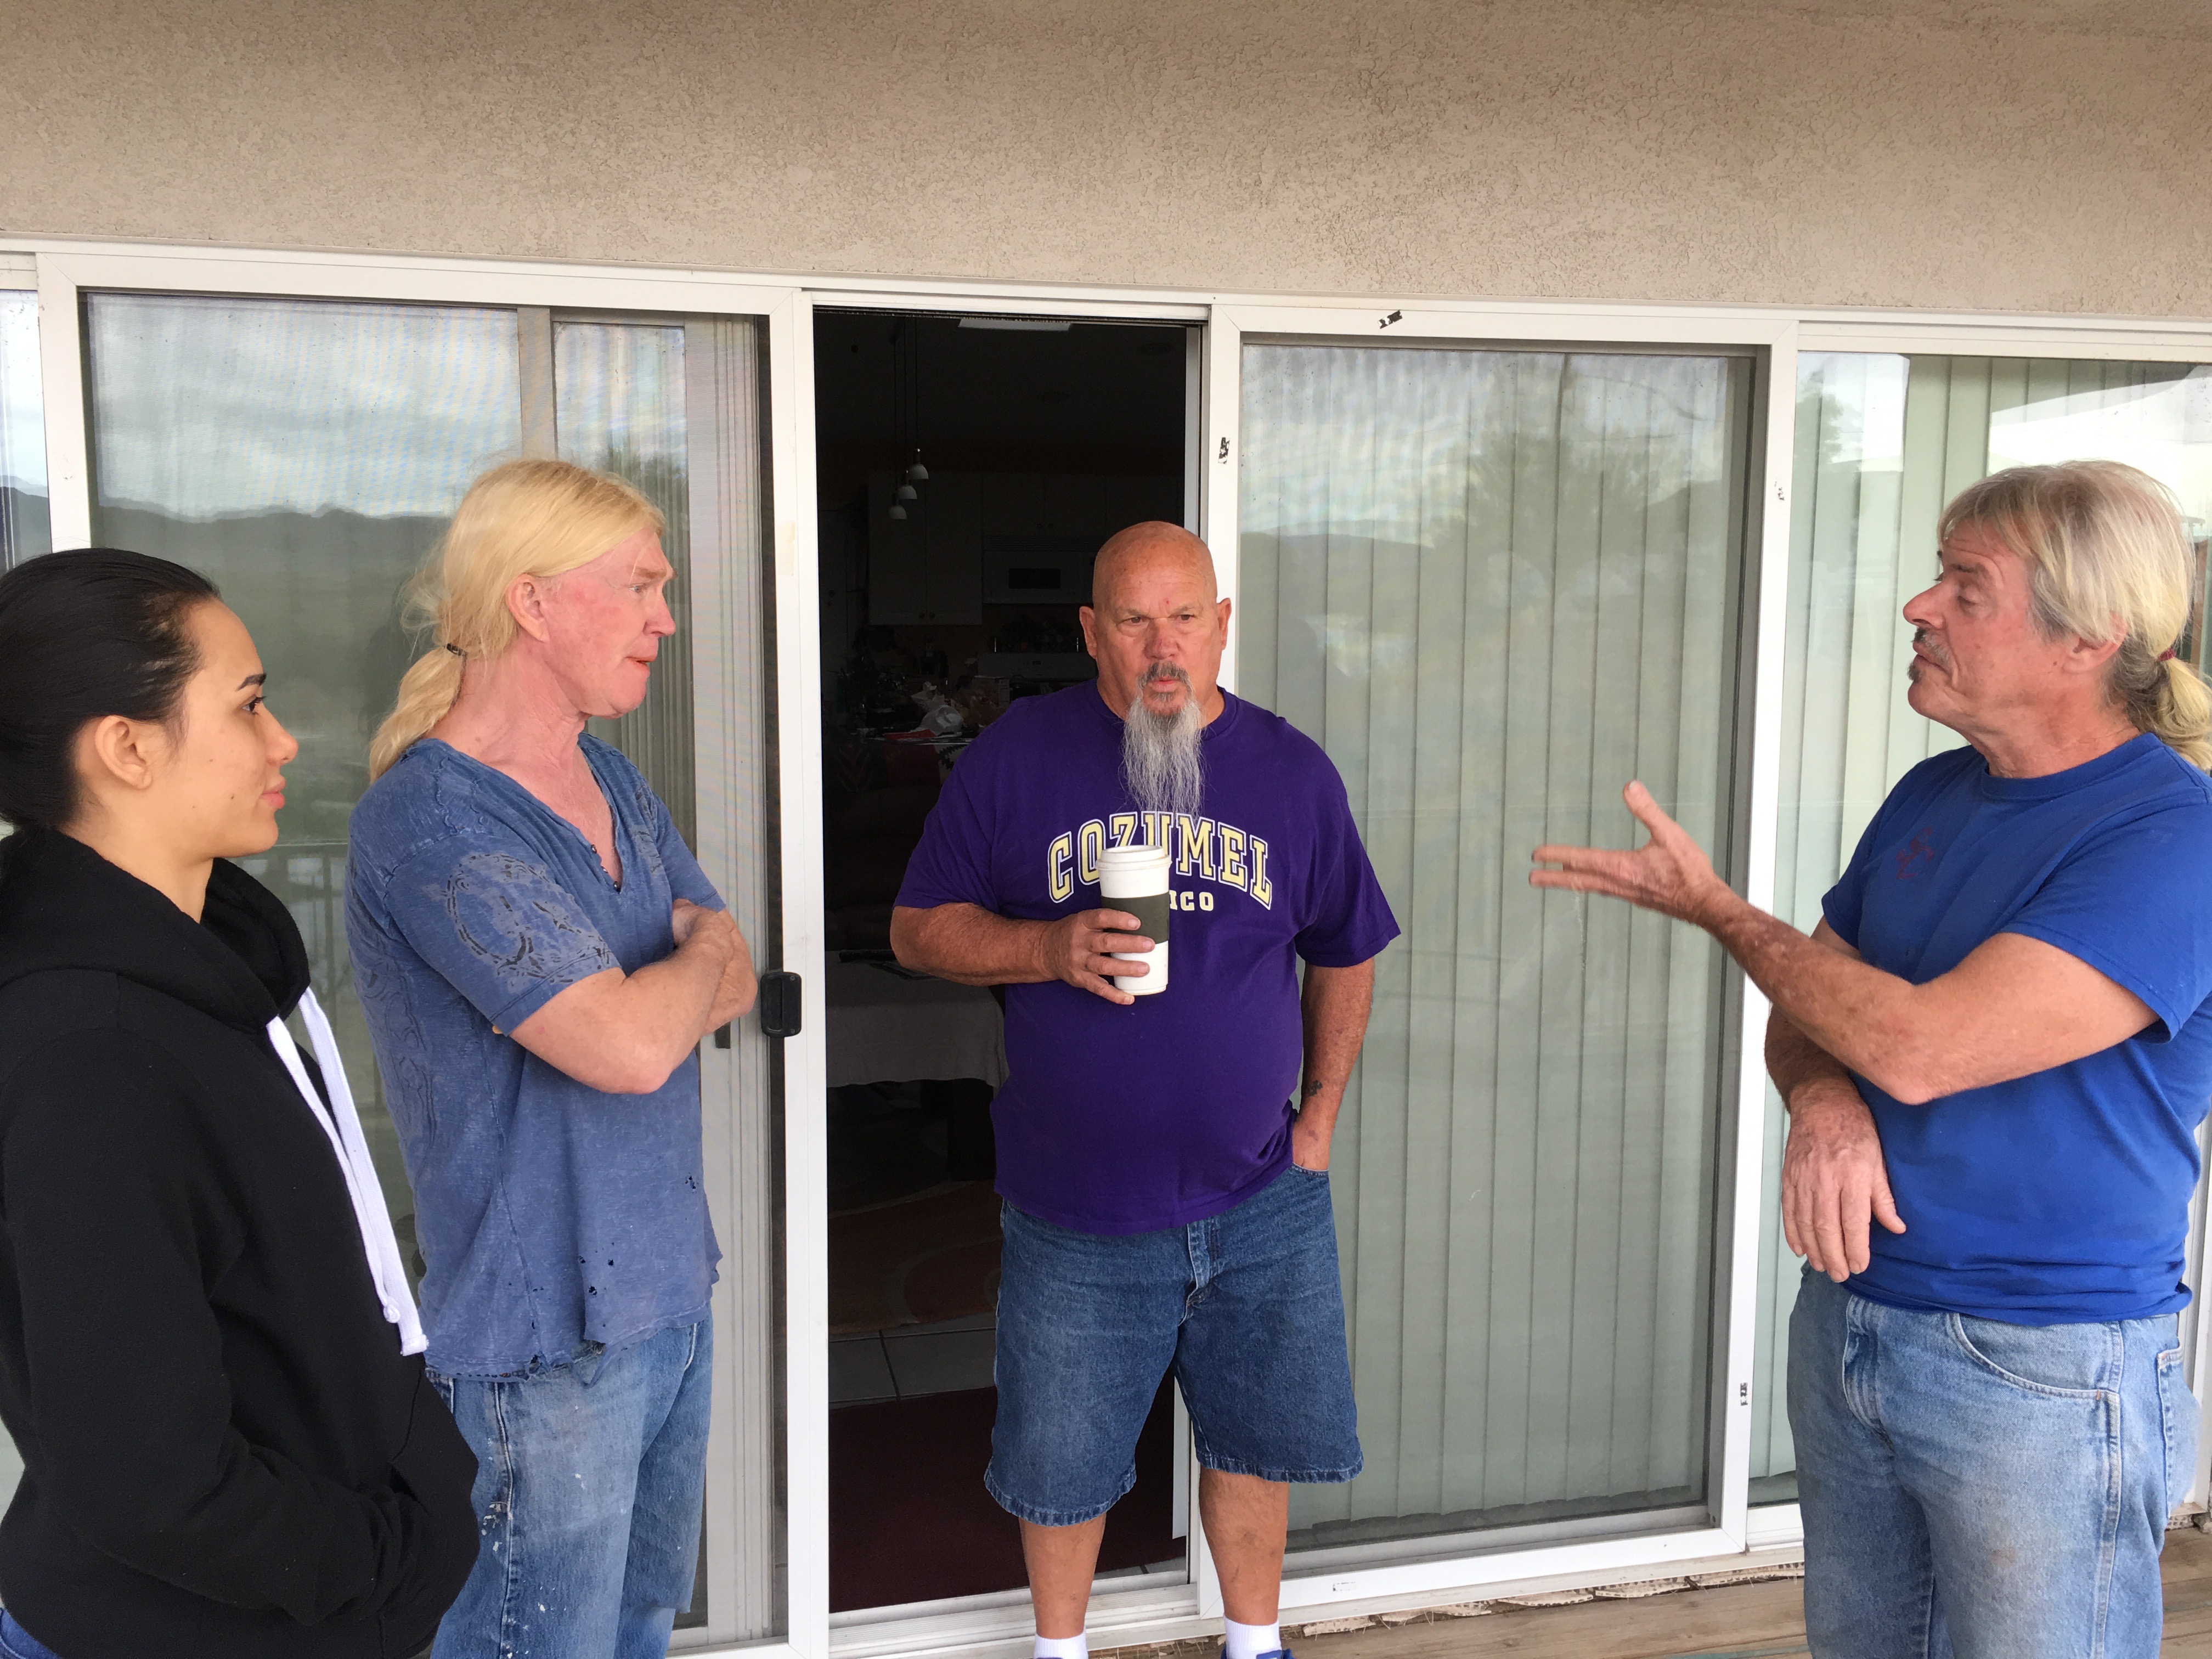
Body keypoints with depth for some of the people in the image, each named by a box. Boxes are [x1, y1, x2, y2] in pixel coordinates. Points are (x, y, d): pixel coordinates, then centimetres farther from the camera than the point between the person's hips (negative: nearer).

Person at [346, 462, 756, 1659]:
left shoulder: (612, 780, 8)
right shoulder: (429, 819, -21)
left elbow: (732, 987, 9)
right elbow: (630, 1046, -28)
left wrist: (622, 996, -11)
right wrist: (699, 949, -6)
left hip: (670, 1284, 8)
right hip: (545, 1334, -8)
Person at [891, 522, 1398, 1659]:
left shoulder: (1292, 769, 1)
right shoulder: (1016, 754, -5)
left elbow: (1344, 955, 11)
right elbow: (918, 928, -2)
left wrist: (1319, 1118, 7)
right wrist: (1050, 948, -19)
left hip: (1259, 1197, 2)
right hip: (1074, 1211, -1)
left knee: (1257, 1440, 17)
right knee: (1061, 1467, 14)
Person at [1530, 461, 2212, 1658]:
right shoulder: (1933, 794, 5)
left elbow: (1917, 1045, -28)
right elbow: (1808, 1010, 11)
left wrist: (1714, 907, -15)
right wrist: (1823, 1100, -14)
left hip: (2046, 1374, -7)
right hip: (1847, 1320, 7)